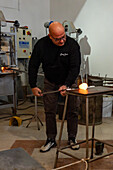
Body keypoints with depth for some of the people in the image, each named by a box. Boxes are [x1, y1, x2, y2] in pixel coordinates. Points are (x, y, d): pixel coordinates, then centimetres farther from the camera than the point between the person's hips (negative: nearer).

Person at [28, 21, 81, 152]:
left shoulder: (72, 45, -22)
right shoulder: (41, 44, -16)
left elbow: (75, 67, -23)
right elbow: (33, 66, -7)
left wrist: (66, 85, -35)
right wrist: (33, 86, -10)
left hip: (69, 81, -1)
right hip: (50, 82, 1)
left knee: (72, 111, 3)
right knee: (49, 111, 3)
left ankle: (72, 138, 20)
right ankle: (51, 139, 17)